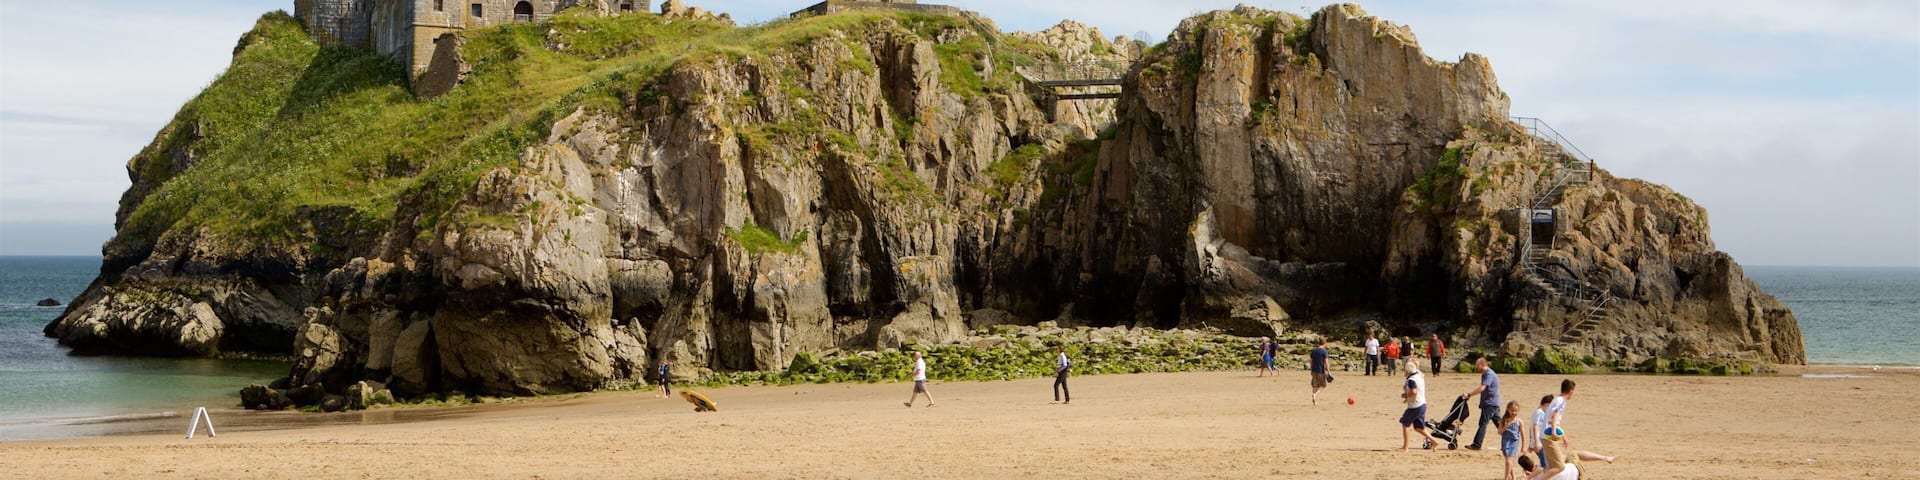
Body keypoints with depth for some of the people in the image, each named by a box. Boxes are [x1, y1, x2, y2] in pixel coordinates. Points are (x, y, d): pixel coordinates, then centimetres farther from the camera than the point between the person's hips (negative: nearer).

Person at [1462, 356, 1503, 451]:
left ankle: (1476, 445, -10)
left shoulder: (1489, 374, -16)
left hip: (1490, 403, -11)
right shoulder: (1486, 374, 17)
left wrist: (1469, 394, -24)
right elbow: (1483, 388, 20)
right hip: (1494, 403, 11)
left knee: (1483, 423, -9)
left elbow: (1482, 388, -26)